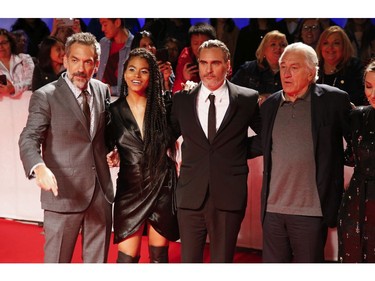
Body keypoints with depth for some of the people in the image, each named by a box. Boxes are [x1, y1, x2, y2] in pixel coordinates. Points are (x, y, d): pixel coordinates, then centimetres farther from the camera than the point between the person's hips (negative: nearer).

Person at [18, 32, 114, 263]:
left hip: (101, 192, 5)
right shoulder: (45, 96, -9)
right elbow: (28, 140, -17)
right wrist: (39, 167, -37)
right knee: (57, 260, 4)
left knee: (98, 260, 14)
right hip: (64, 192, -5)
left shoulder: (102, 91, 7)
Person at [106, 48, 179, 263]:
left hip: (163, 188, 1)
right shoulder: (114, 110, -1)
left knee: (159, 256, 10)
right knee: (127, 258, -4)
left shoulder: (163, 107, 0)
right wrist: (111, 157, -10)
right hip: (130, 190, 0)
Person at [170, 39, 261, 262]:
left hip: (229, 196, -1)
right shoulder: (182, 99, 6)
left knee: (223, 261, 7)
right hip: (191, 195, 2)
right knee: (189, 260, 7)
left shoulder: (247, 99, 1)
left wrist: (242, 150, 4)